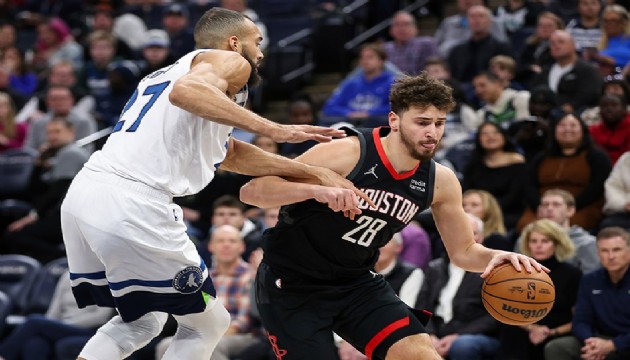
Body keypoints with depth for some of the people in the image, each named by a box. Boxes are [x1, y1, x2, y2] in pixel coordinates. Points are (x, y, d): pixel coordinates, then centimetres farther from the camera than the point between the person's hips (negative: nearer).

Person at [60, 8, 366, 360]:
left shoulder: (161, 75, 33)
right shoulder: (231, 62, 6)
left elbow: (229, 154, 36)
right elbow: (186, 90, -19)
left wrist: (315, 173, 33)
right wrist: (273, 129, -21)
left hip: (81, 195, 8)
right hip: (131, 203, -8)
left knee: (141, 323, 26)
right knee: (208, 324, 10)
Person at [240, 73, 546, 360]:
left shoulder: (440, 181, -7)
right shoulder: (346, 154, -24)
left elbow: (463, 251, 7)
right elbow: (250, 192, -27)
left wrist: (495, 258, -17)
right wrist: (317, 190, -44)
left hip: (355, 283, 5)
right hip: (291, 284, -5)